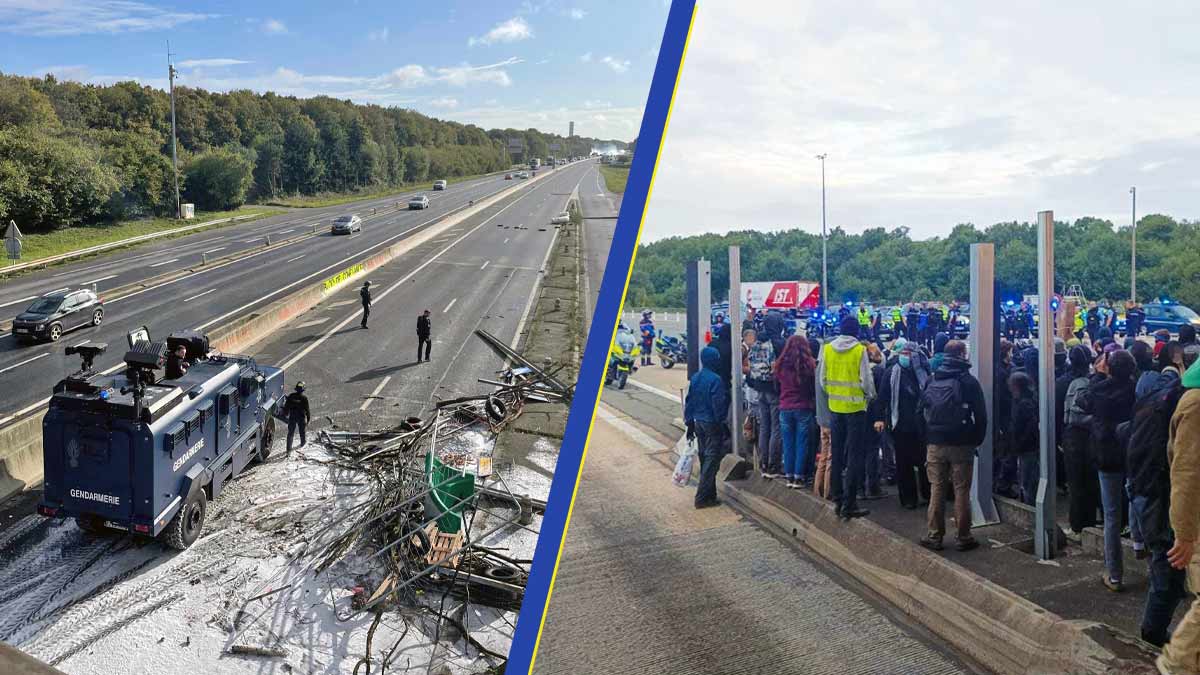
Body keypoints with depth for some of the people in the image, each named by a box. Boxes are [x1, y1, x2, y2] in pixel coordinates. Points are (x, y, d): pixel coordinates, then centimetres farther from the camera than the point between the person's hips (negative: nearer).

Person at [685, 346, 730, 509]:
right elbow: (718, 404, -18)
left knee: (704, 459, 16)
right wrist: (722, 424, -9)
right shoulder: (715, 380, -18)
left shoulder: (695, 378, 6)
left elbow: (689, 402, 9)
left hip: (698, 423, 8)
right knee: (711, 460, -3)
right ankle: (702, 498, -3)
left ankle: (709, 494, 24)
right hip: (712, 424, -8)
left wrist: (689, 423, 15)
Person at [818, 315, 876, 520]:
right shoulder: (860, 350, -12)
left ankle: (838, 498, 20)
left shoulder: (827, 349, 0)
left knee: (837, 455, 14)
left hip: (835, 406, 4)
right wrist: (870, 395, 8)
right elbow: (866, 380, -11)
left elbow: (821, 379, 2)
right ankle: (848, 504, 1)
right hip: (855, 407, -4)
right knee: (854, 456, 1)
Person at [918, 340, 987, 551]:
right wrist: (977, 439, 5)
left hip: (935, 444, 3)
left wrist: (926, 437, 12)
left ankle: (934, 536, 11)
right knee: (961, 490, 4)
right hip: (961, 444, -3)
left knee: (937, 489, 8)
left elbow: (921, 410, 7)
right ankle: (963, 537, 9)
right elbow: (980, 414, -6)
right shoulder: (969, 381, -6)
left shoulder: (932, 381, 5)